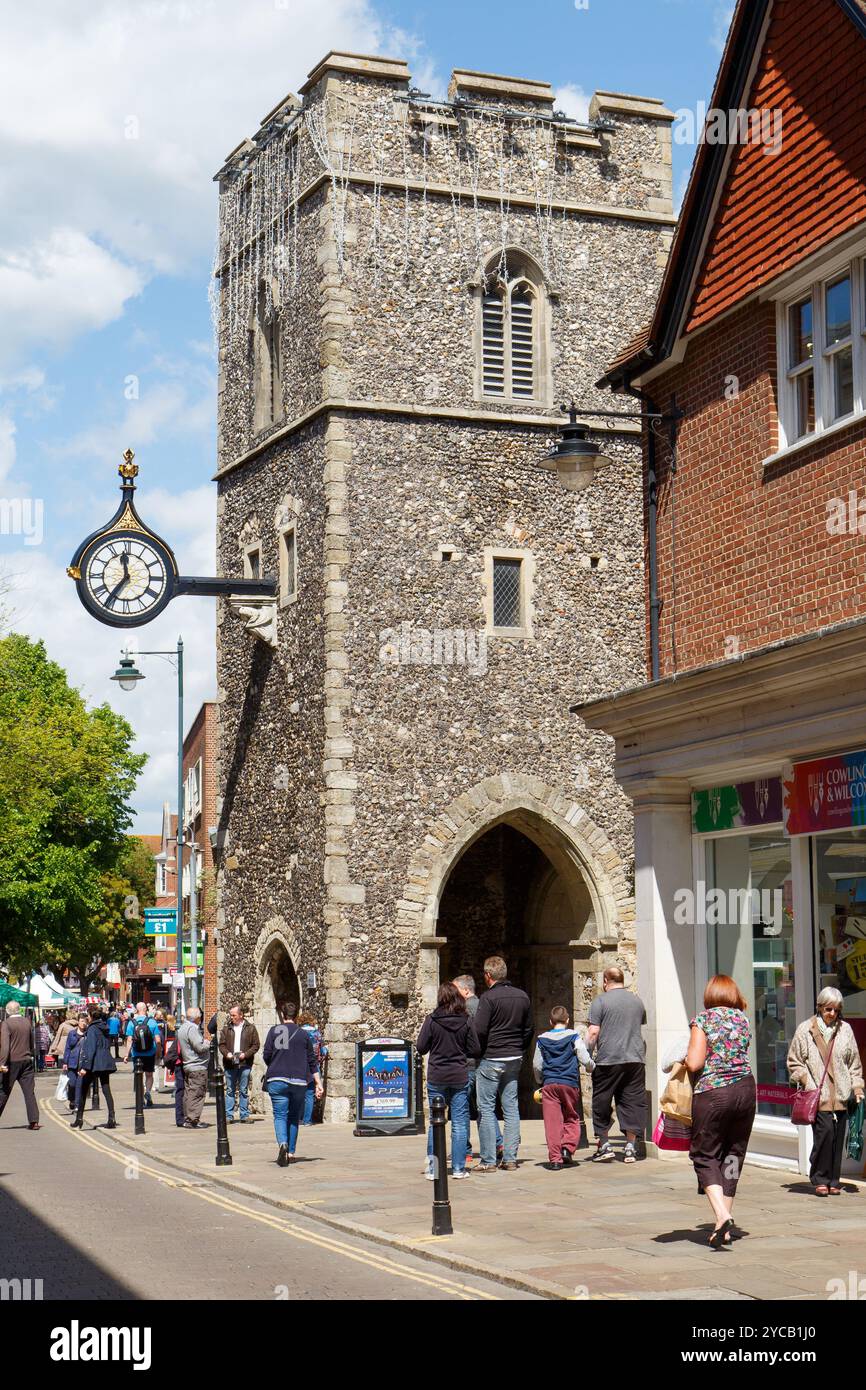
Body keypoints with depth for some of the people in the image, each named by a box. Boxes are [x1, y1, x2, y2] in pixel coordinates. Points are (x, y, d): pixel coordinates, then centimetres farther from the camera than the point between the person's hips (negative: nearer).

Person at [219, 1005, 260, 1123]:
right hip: (230, 1065, 2)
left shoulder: (250, 1028, 3)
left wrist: (245, 1054, -11)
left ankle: (244, 1116, 9)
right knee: (230, 1091, 5)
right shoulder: (227, 1029, 9)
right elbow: (221, 1044, 8)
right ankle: (229, 1116, 8)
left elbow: (256, 1045, 2)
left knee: (244, 1091, 4)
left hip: (244, 1064, -2)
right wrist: (227, 1053, -12)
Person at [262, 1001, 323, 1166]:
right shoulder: (304, 1034, 8)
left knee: (280, 1115, -2)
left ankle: (282, 1143, -28)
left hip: (277, 1079, -2)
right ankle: (291, 1152, 17)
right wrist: (318, 1083, 11)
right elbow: (312, 1061, 8)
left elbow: (266, 1055, -2)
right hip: (299, 1081, 2)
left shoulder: (274, 1030, 2)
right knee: (294, 1117, 15)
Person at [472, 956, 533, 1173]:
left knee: (486, 1109, 0)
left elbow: (479, 1031, -16)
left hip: (491, 1059, -6)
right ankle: (510, 1159, 9)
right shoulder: (522, 997, 8)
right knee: (511, 1108, 10)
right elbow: (529, 1030, 14)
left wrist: (477, 1054, -1)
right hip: (514, 1060, 6)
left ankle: (488, 1161, -2)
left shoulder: (488, 998, -13)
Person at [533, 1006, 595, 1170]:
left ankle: (555, 1158, -2)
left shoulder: (542, 1039, 8)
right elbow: (585, 1060, -2)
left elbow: (536, 1065, 10)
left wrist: (541, 1081, 26)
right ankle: (568, 1147, -5)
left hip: (549, 1084, 1)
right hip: (570, 1084, -1)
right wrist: (592, 1068, 19)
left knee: (552, 1122, 1)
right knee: (572, 1119, 14)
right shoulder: (574, 1037, 1)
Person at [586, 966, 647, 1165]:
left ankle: (604, 1146, 6)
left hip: (608, 1060, -4)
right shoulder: (637, 1001, 12)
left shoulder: (600, 1001, -3)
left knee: (601, 1103, 7)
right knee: (632, 1102, 6)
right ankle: (630, 1147, 4)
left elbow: (593, 1032, -9)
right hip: (635, 1059, 4)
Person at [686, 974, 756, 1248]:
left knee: (704, 1156, 6)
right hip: (745, 1089, 4)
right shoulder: (744, 1020, 10)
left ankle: (722, 1216, -15)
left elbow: (694, 1063, -10)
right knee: (733, 1156, 11)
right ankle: (724, 1228, 12)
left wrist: (686, 1058, 10)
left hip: (712, 1092, -4)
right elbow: (739, 1057, 10)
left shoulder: (703, 1019, -3)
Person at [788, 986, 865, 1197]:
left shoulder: (845, 1030, 11)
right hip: (818, 1095, -3)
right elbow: (794, 1062, 6)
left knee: (838, 1137, 1)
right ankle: (819, 1179, -3)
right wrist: (807, 1082, -5)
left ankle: (833, 1181, 13)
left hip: (841, 1095, 3)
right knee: (825, 1130, -16)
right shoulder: (805, 1030, 3)